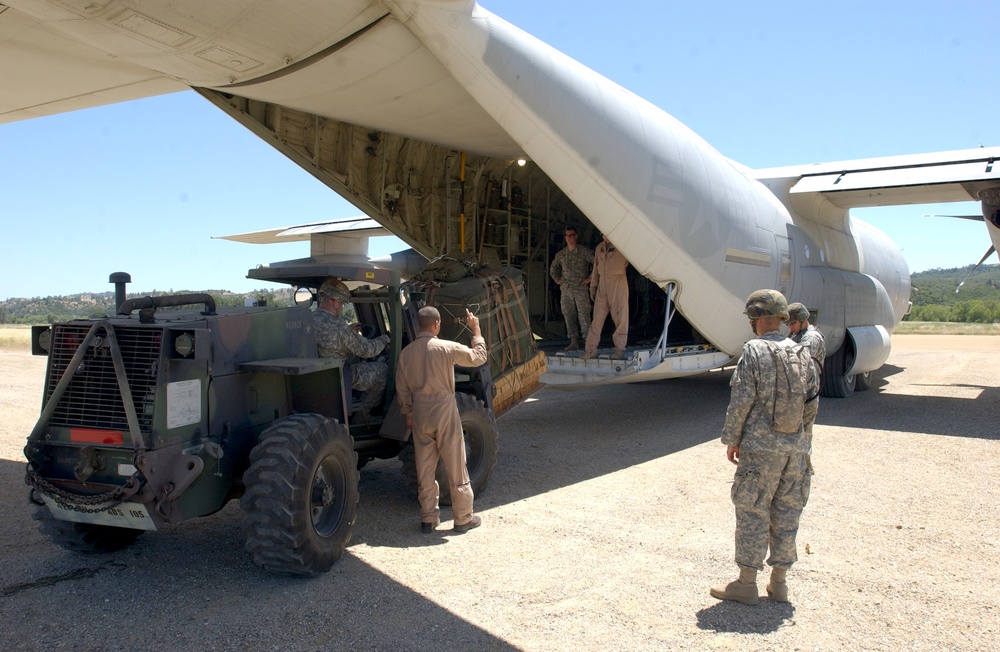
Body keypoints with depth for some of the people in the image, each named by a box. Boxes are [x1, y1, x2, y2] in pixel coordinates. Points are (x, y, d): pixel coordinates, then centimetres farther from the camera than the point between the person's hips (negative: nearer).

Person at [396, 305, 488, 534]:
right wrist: (476, 330, 8)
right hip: (444, 410, -4)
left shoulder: (406, 352, 0)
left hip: (420, 413, 4)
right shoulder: (447, 348, -13)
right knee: (456, 467, 6)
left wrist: (408, 413, 18)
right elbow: (479, 357, -2)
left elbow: (402, 389, 6)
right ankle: (463, 518, 15)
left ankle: (428, 518, 20)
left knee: (424, 468, 12)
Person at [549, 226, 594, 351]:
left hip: (581, 289, -4)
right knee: (569, 316, 4)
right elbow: (553, 268, 28)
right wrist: (557, 280, 15)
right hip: (566, 290, 5)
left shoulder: (584, 252, -2)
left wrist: (590, 278, -7)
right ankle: (574, 343, 10)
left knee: (584, 316, -8)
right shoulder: (560, 254, 12)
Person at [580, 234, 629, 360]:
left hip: (618, 282, -5)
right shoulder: (599, 248, 16)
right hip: (602, 285, 5)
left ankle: (620, 349, 3)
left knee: (620, 316, -3)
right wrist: (593, 286, 17)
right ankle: (591, 349, 5)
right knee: (597, 317, 3)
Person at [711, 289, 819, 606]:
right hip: (795, 447, 6)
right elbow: (813, 390, 14)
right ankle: (778, 582, 21)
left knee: (753, 513, 2)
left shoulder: (754, 351, -12)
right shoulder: (799, 352, 5)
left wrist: (732, 439, -5)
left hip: (761, 448, -6)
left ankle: (746, 584, 10)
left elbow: (741, 400, -14)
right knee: (786, 514, 12)